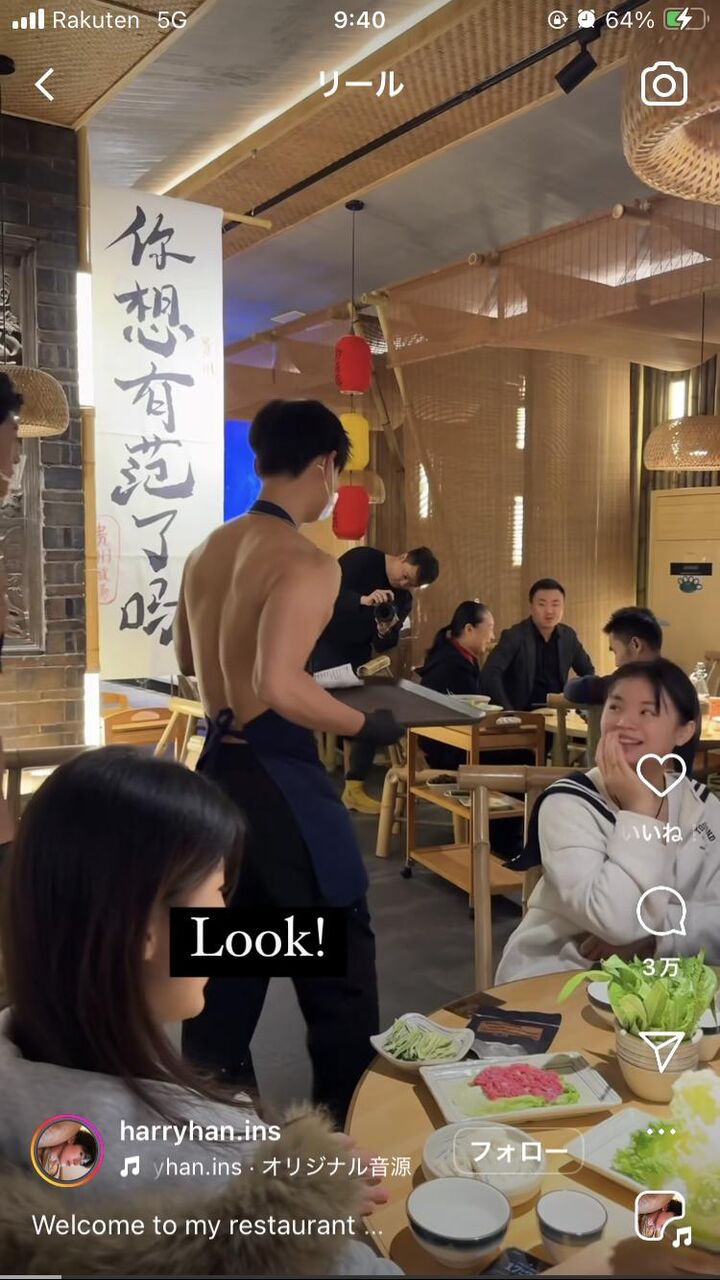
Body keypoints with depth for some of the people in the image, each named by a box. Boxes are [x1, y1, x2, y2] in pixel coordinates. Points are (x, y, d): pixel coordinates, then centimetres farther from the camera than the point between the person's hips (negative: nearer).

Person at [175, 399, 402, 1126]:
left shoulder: (207, 552, 8)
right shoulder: (308, 564, -17)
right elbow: (281, 688, -28)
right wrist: (365, 725, -15)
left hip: (218, 766, 8)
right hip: (280, 777, -8)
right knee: (339, 964, 9)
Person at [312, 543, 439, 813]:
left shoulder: (403, 598, 2)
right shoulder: (362, 559, -14)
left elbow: (383, 647, 1)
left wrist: (386, 632, -22)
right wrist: (364, 600, -38)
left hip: (357, 654, 7)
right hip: (326, 643, -6)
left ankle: (354, 788, 10)